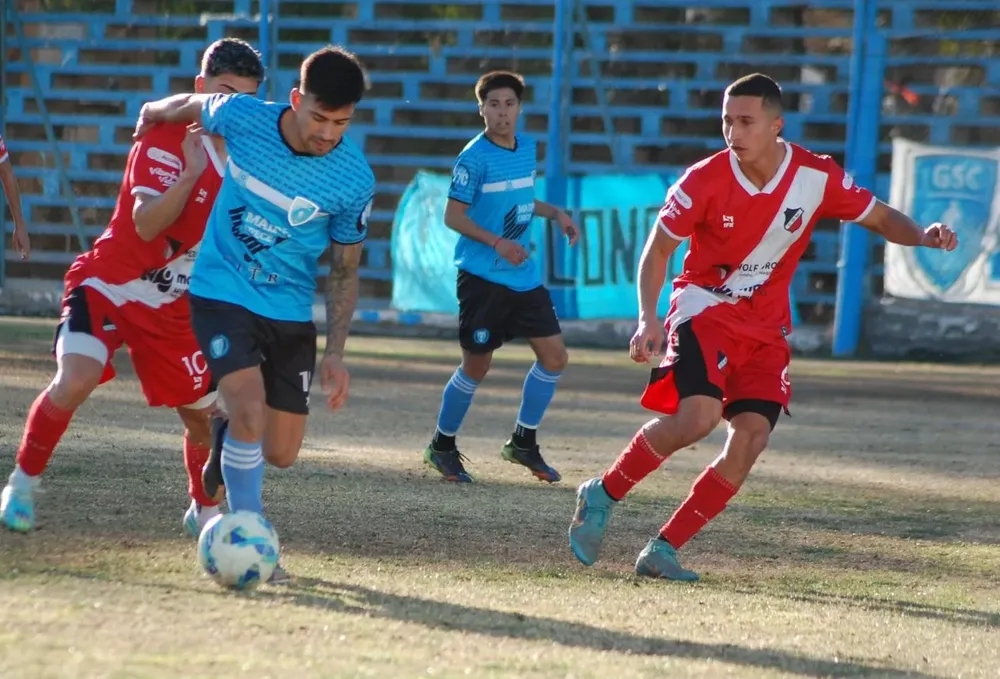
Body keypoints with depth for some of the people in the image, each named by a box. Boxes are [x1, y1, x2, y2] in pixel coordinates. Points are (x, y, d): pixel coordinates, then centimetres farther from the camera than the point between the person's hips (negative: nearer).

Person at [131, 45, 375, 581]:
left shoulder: (354, 180, -15)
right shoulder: (241, 117, -17)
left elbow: (344, 269, -2)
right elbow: (191, 106, 7)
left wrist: (335, 354, -5)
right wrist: (154, 113, 25)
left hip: (290, 311, 2)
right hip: (221, 292, -2)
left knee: (281, 454, 5)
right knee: (250, 407, -24)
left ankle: (227, 441, 40)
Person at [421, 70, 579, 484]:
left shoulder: (527, 148, 8)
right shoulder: (475, 157, -14)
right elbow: (453, 215, -15)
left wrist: (554, 214, 8)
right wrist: (496, 242, -25)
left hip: (524, 276, 7)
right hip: (482, 277, -7)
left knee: (554, 356, 4)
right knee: (476, 368, -1)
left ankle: (523, 442, 19)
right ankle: (442, 446, 18)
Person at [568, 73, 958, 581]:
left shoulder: (817, 177, -8)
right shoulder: (704, 181, -15)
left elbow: (880, 217, 4)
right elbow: (657, 248, -6)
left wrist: (923, 236, -17)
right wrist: (648, 319, -19)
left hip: (765, 327, 4)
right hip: (705, 308, -4)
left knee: (752, 436, -12)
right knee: (698, 416, -27)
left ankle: (664, 549, -4)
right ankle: (602, 495, -7)